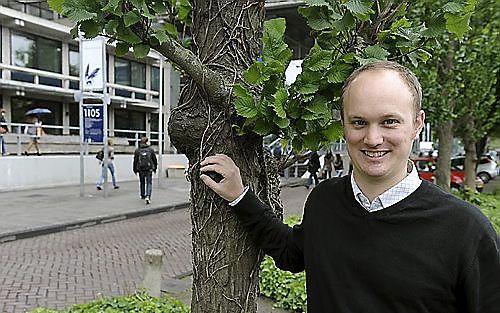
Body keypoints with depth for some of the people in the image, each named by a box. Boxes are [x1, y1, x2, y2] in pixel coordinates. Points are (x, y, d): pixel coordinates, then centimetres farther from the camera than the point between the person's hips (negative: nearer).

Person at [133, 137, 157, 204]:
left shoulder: (137, 150, -1)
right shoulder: (151, 149, -2)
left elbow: (135, 161, 3)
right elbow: (154, 159, 3)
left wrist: (135, 170, 12)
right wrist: (155, 168, 15)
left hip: (140, 169, 2)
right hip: (149, 169, -2)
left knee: (142, 182, 20)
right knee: (149, 183, 1)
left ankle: (143, 195, 34)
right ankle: (148, 196, -16)